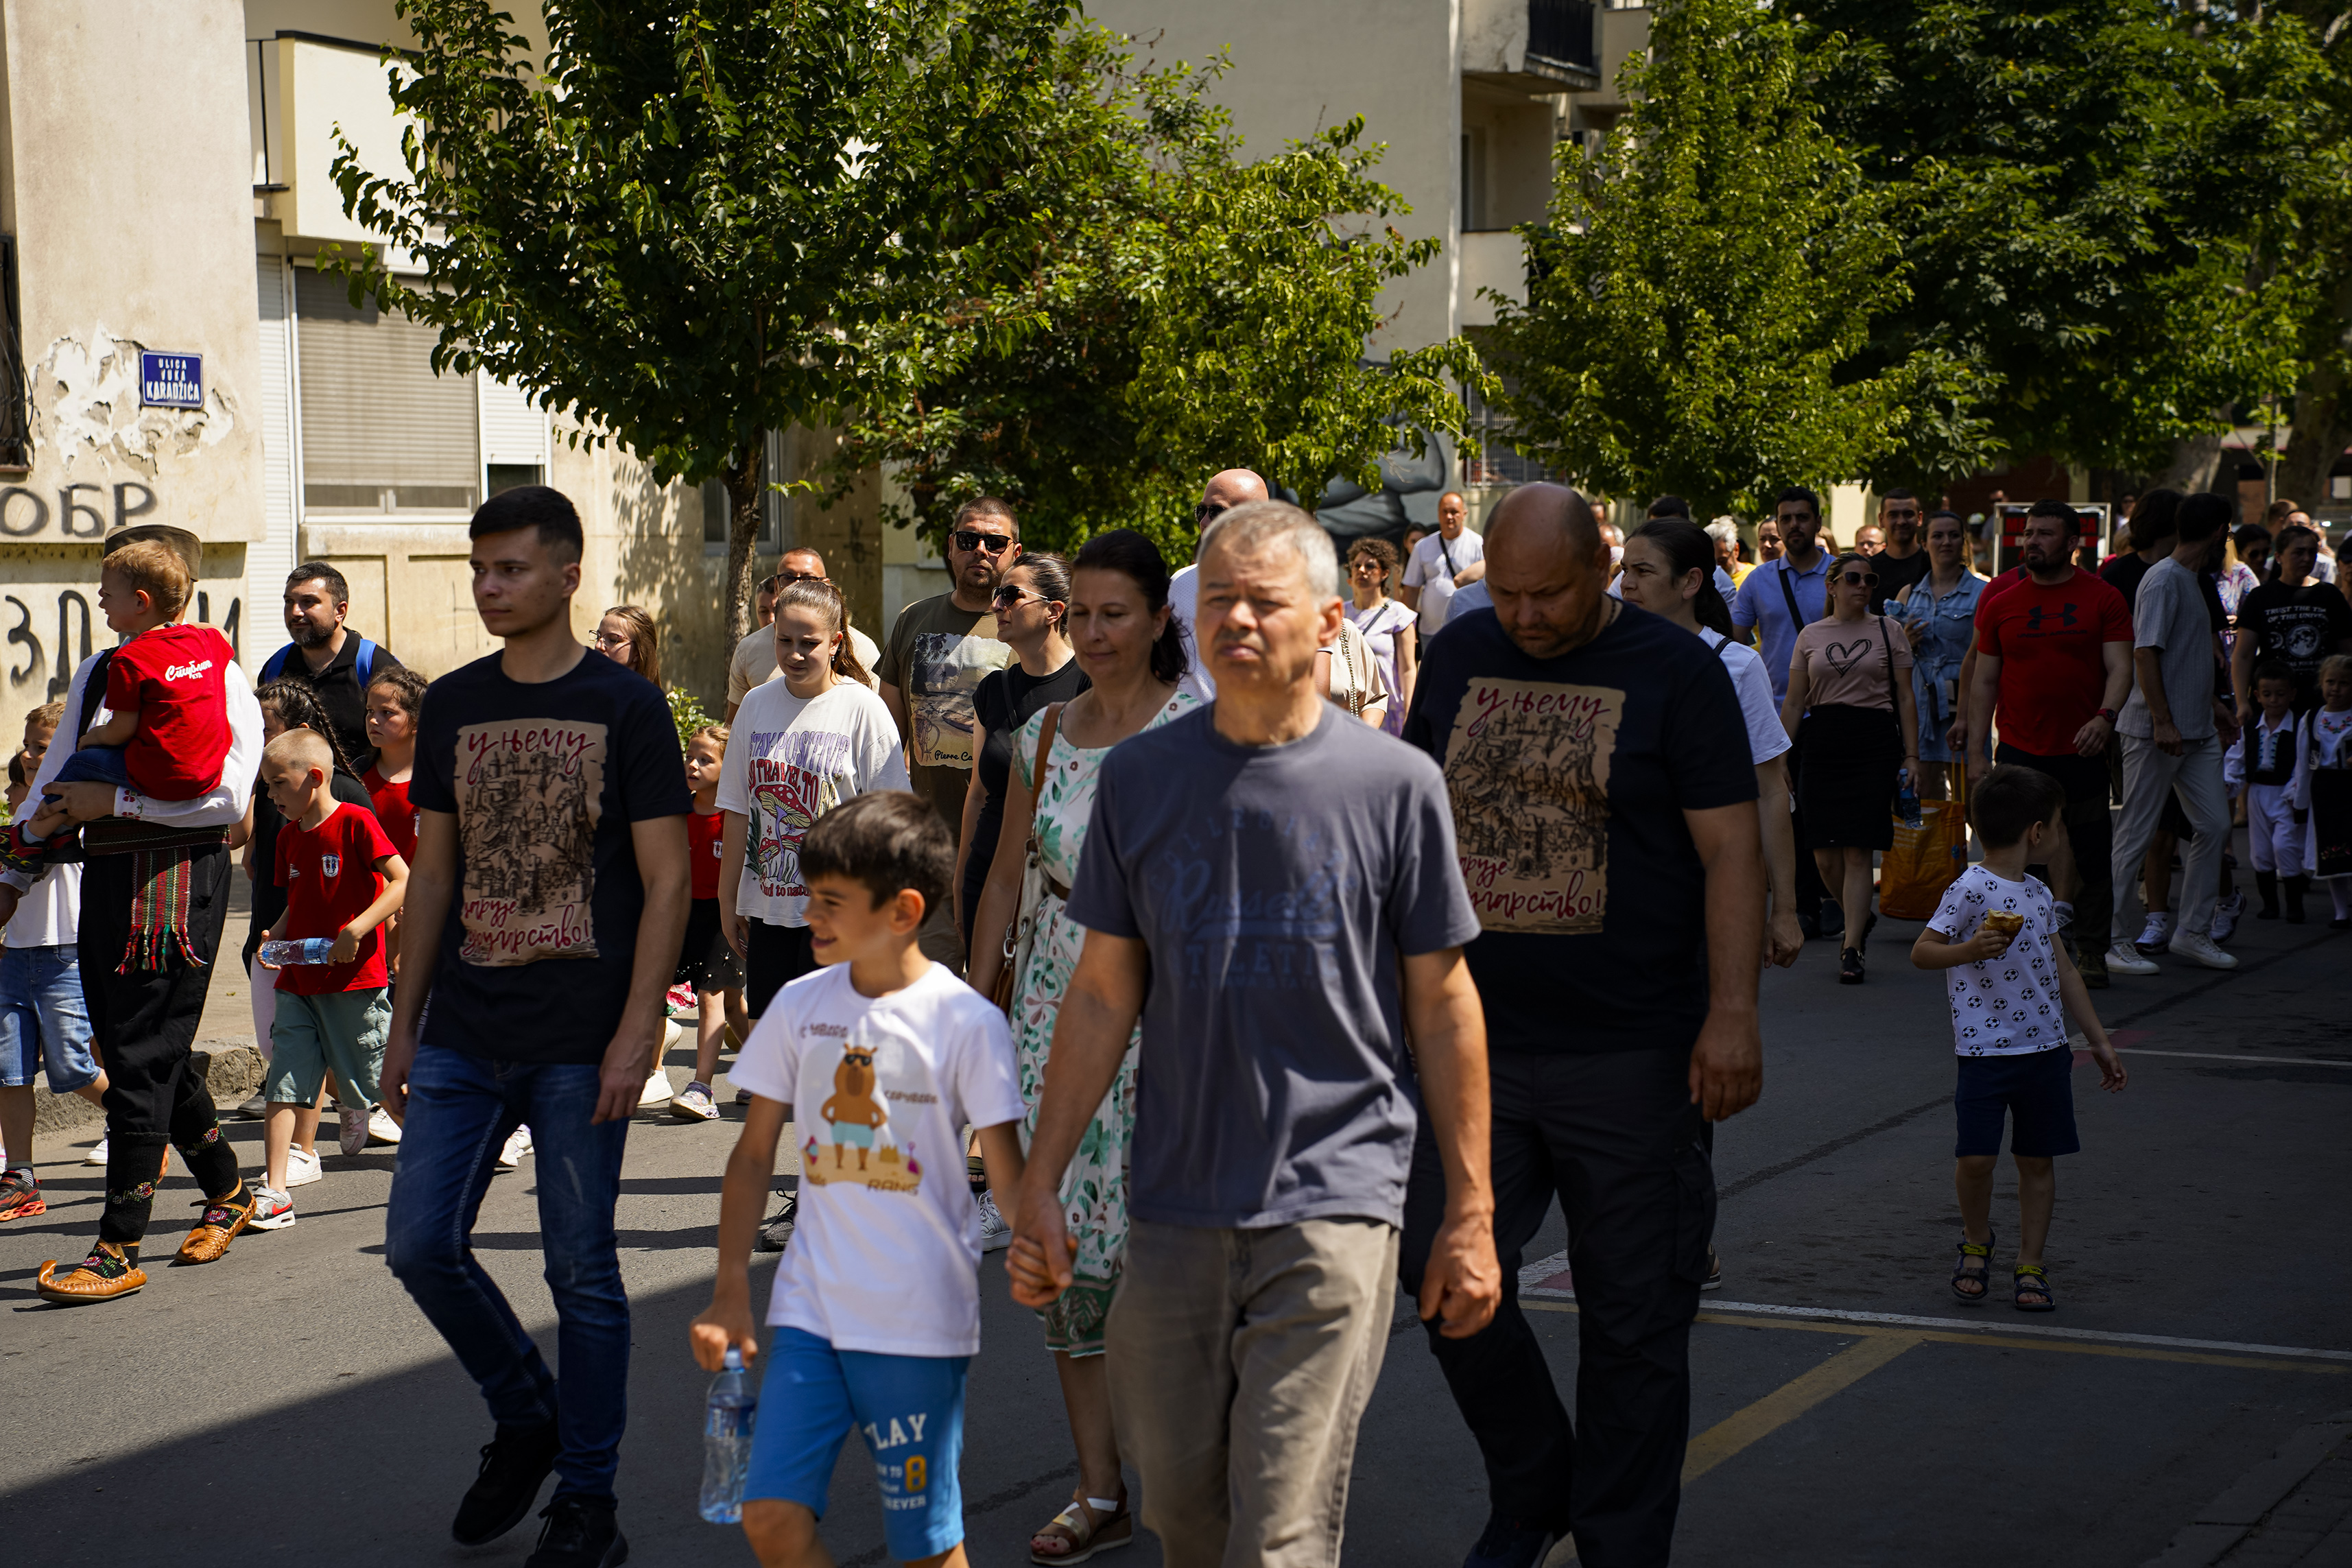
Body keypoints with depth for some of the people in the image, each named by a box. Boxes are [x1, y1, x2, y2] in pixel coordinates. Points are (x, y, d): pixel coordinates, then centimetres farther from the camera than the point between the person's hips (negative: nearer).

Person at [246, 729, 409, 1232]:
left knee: (381, 1083, 2)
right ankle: (274, 1194, -4)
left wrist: (356, 931, -23)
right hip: (298, 982, 7)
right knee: (283, 1086, -3)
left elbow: (404, 881, -16)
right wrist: (274, 937, 2)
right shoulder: (289, 836, 12)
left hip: (355, 981, -6)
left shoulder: (355, 822, -10)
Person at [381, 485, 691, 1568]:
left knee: (582, 1271, 2)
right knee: (420, 1244, 2)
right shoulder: (453, 705, 9)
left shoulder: (624, 707, -4)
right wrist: (405, 1025, 11)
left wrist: (634, 1034, -13)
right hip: (463, 1037, 5)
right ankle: (525, 1418, 26)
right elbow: (433, 874, 14)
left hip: (579, 1043, -5)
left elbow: (666, 882, -6)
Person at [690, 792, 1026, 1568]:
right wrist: (731, 1293, 7)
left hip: (921, 1321, -4)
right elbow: (753, 1155, 11)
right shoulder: (800, 1006, 4)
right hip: (811, 1306, 4)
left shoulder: (966, 1022, -8)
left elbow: (1008, 1177, -5)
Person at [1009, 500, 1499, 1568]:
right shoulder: (1138, 777, 5)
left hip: (1332, 1205, -3)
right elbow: (1102, 998, 10)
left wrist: (1469, 1213, 3)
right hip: (1174, 1207, 3)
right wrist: (1040, 1185, 6)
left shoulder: (1395, 784, -2)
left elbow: (1442, 1004, 3)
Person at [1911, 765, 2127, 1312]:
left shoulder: (2039, 894, 12)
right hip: (1985, 1047, -6)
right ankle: (1977, 1242, 17)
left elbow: (2063, 972, 20)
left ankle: (2030, 1266, 17)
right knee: (1976, 1158, -10)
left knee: (2038, 1160, 7)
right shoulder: (1970, 890, -11)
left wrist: (2099, 1041, 22)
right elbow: (1921, 952, -12)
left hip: (2046, 1046, 6)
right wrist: (1970, 949, -31)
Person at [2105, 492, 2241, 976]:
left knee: (2214, 824, 7)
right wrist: (2162, 722, -22)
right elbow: (2145, 653, -20)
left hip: (2196, 733, 10)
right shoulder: (2164, 579, -14)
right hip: (2157, 732, -10)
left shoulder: (2189, 580, 16)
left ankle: (2192, 931, 15)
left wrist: (2214, 704, 28)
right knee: (2135, 834, -3)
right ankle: (2112, 938, 4)